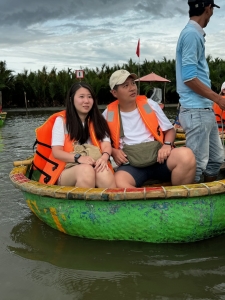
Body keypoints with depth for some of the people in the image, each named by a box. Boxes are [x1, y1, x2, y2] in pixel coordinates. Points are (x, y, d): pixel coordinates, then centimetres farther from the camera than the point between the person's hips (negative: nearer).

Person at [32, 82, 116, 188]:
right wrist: (78, 158, -24)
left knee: (104, 173, -35)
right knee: (86, 170, -38)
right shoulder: (61, 120, 5)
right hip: (66, 171, -2)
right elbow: (56, 151, -4)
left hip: (94, 167, 2)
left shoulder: (98, 121, 14)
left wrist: (104, 157, -26)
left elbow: (106, 145, 0)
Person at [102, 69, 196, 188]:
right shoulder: (108, 114, 4)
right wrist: (114, 151, -5)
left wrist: (167, 145, -7)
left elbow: (170, 130, 13)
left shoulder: (149, 104, 7)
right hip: (131, 165, -1)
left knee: (186, 155, -30)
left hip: (158, 158, 2)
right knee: (118, 182, -36)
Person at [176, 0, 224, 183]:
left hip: (205, 109, 10)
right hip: (196, 111, -10)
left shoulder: (195, 34, 18)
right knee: (196, 164, -4)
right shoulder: (191, 34, -12)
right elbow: (189, 78, -18)